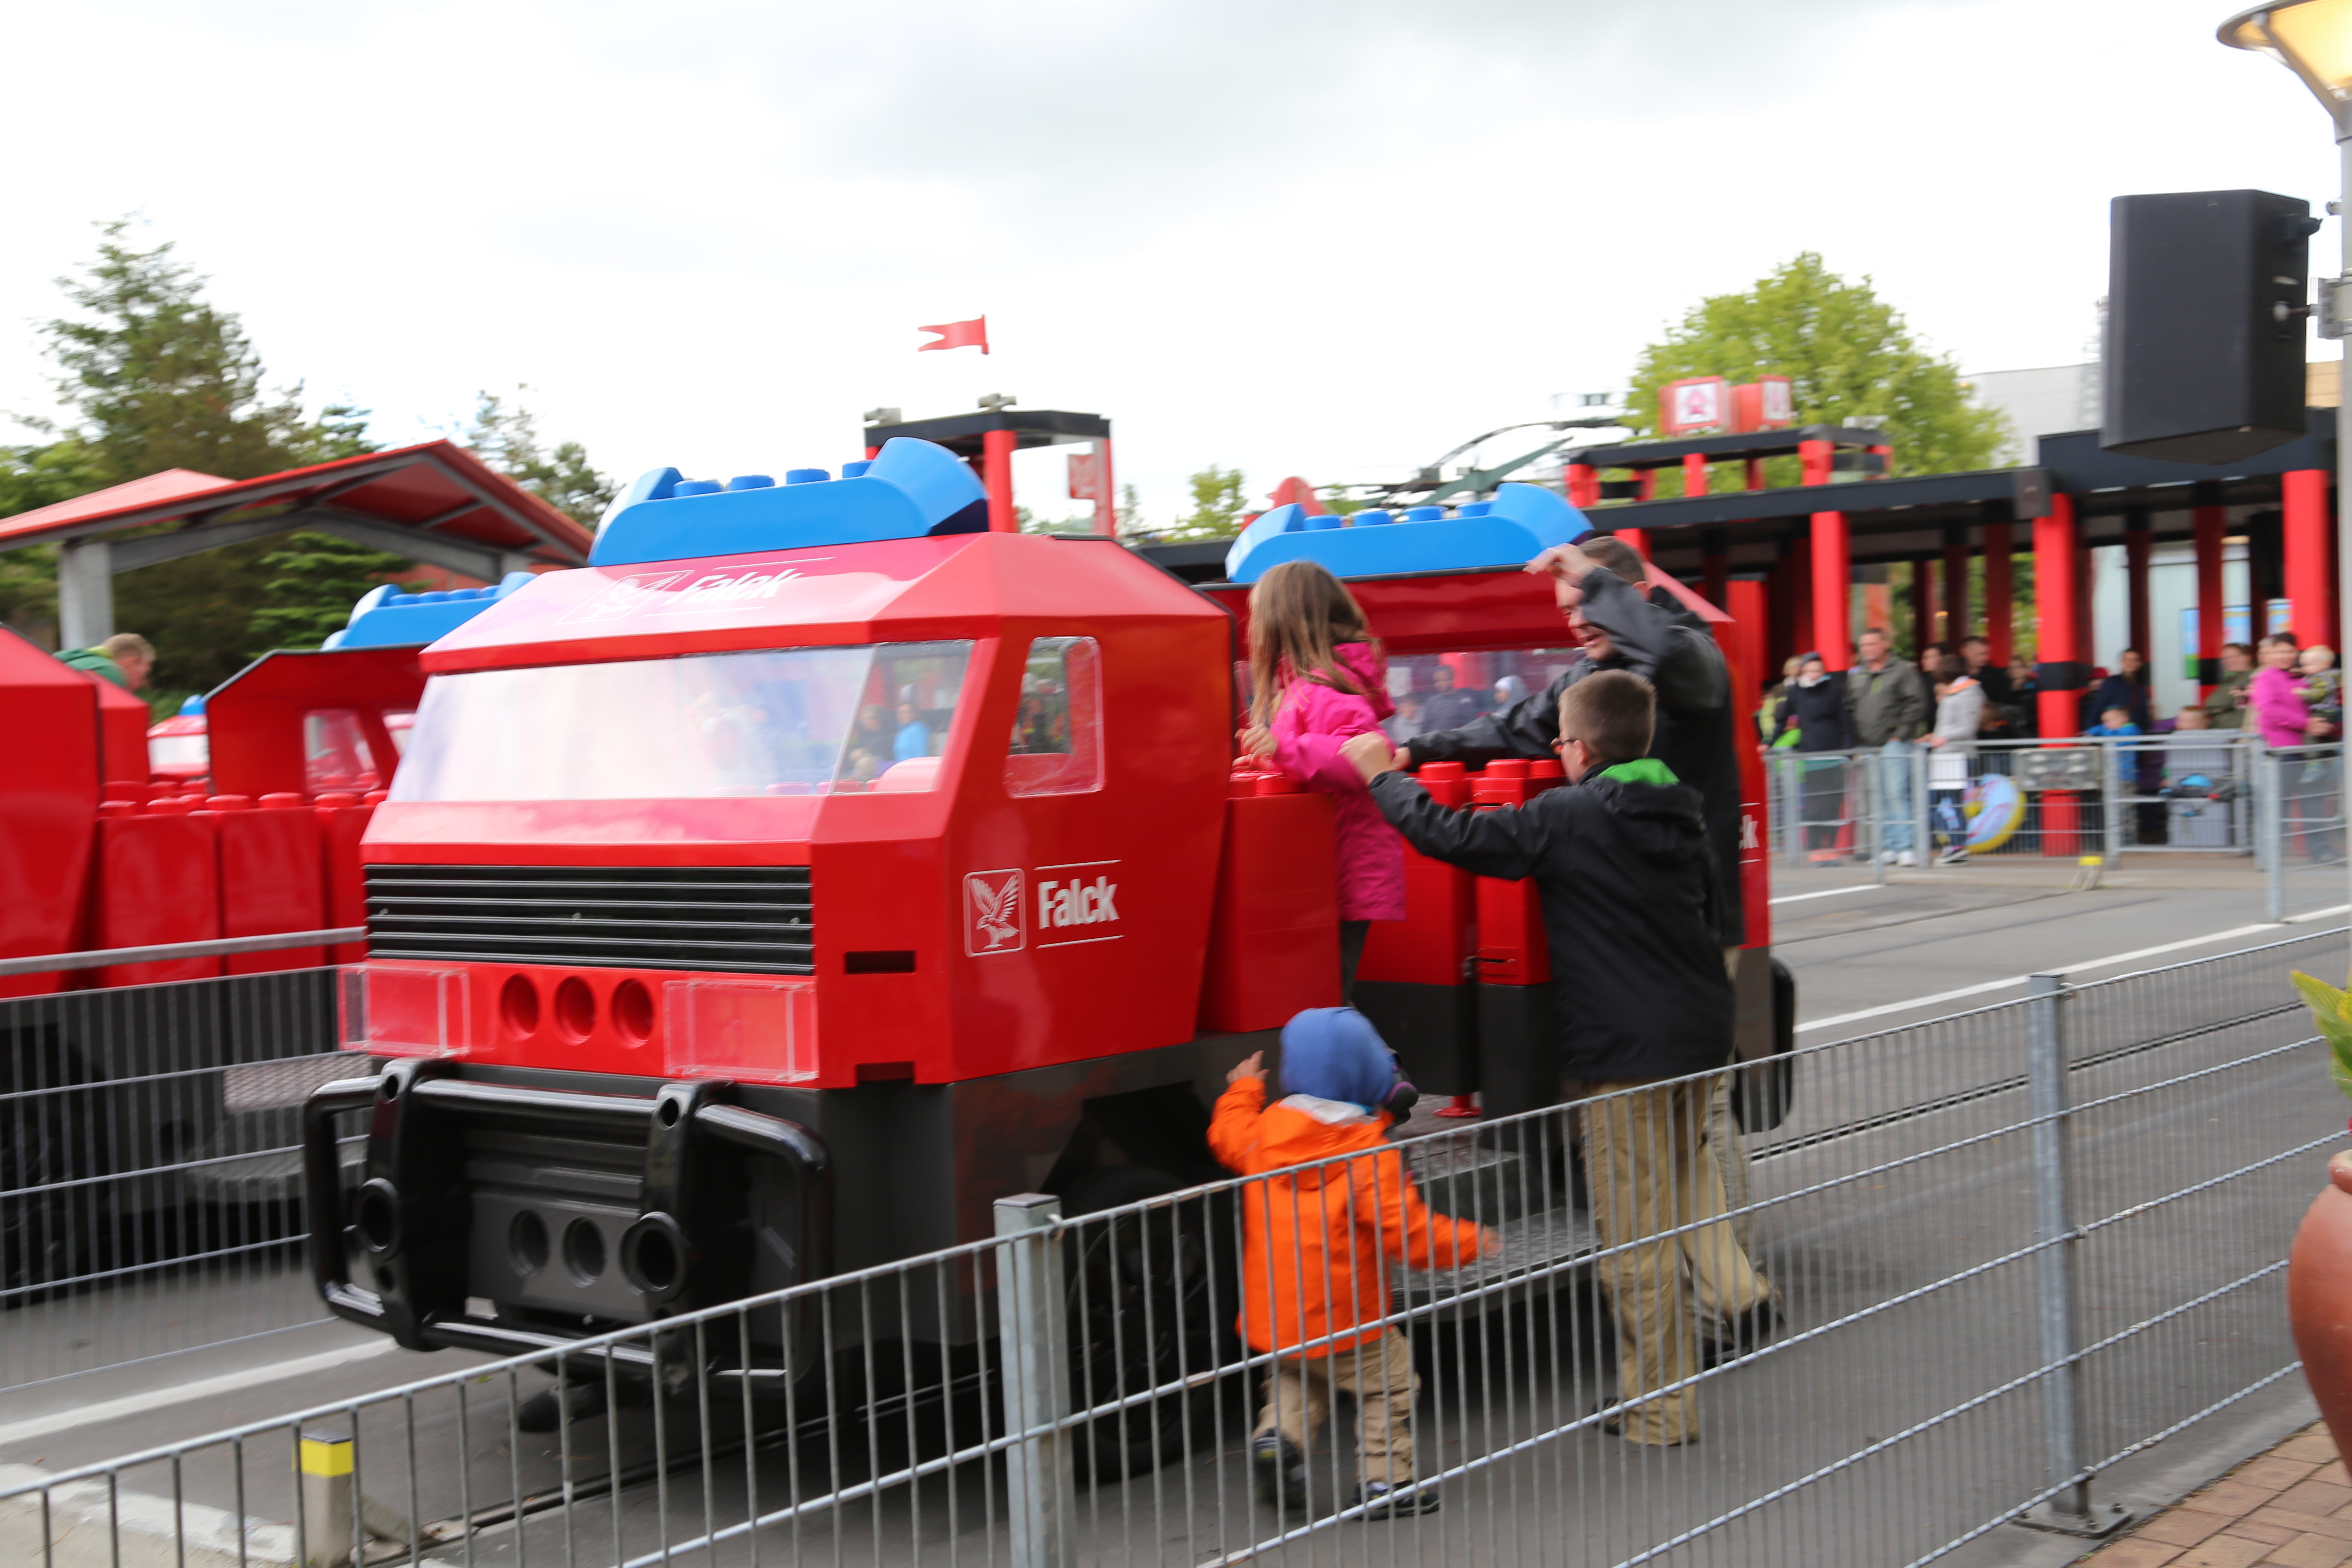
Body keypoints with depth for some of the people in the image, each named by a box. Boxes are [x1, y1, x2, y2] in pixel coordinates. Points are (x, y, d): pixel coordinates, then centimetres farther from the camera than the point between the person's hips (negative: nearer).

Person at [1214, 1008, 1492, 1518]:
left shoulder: (1266, 1127, -3)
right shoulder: (1370, 1153, -18)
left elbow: (1227, 1138, 21)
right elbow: (1407, 1231, -20)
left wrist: (1243, 1089, 39)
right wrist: (1467, 1243, -5)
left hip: (1271, 1315, 6)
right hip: (1343, 1319, -5)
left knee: (1292, 1377, 28)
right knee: (1390, 1381, 12)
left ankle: (1278, 1435, 5)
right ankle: (1384, 1479, 12)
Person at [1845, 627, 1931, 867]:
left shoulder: (1903, 671, -1)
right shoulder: (1856, 675, 15)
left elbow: (1916, 704, -7)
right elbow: (1849, 709, 19)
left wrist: (1901, 735, -12)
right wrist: (1856, 742, 9)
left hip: (1893, 744, -6)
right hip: (1867, 747, 6)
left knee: (1897, 794, -14)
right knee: (1880, 799, 6)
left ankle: (1906, 848, -13)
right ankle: (1891, 847, 11)